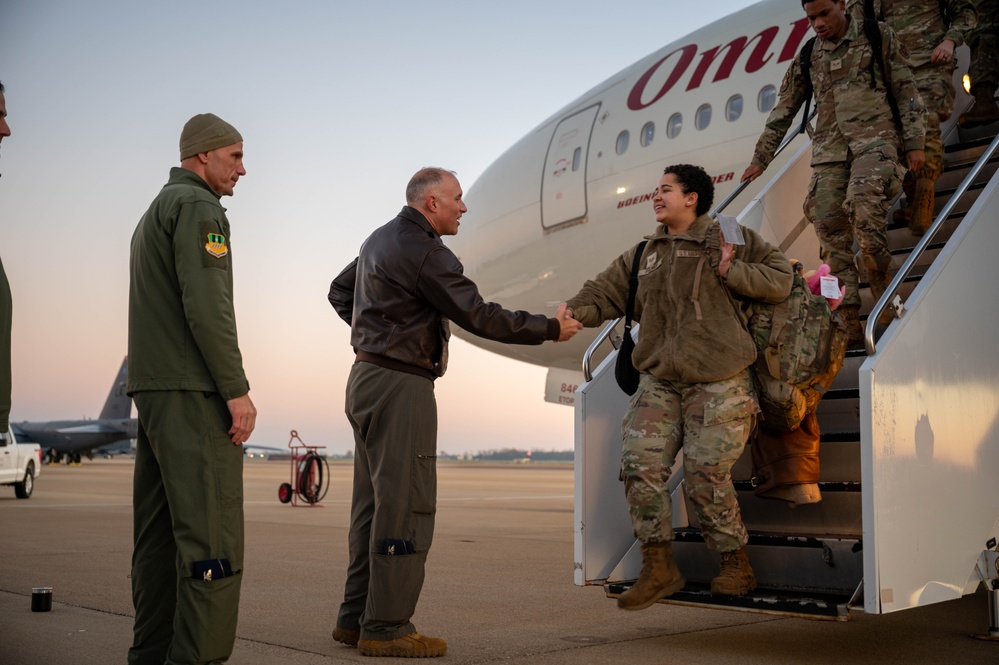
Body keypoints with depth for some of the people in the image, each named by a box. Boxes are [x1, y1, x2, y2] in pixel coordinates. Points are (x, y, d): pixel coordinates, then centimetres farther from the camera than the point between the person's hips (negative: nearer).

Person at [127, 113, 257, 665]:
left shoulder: (152, 215, 25)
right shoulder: (197, 206, -6)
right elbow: (207, 304, -18)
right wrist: (237, 389, -17)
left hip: (152, 390, 10)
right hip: (192, 391, -10)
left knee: (160, 531, 10)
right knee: (211, 532, -12)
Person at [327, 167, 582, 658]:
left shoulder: (379, 241, 16)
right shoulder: (424, 252, -15)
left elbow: (339, 292, 28)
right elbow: (480, 317, -16)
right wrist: (550, 329, -8)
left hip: (367, 377, 10)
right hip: (400, 384, -10)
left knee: (374, 503, 13)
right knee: (405, 505, -7)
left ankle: (356, 618, 18)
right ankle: (386, 628, -3)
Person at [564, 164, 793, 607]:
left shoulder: (731, 239, 5)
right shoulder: (644, 254, 18)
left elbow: (780, 279, 3)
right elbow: (605, 291, 10)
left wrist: (727, 272, -9)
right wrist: (574, 313, -10)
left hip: (718, 384, -5)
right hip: (659, 380, 5)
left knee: (705, 476, -9)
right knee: (640, 464, -8)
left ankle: (737, 566, 13)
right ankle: (658, 568, 4)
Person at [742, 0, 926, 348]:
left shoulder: (878, 37, 9)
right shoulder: (807, 59, 17)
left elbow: (906, 91, 6)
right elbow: (783, 112, 22)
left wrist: (914, 143, -1)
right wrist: (760, 158, 21)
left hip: (874, 139, -4)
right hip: (829, 150, 4)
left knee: (863, 200, -32)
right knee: (832, 237, -9)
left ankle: (887, 303, -21)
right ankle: (849, 327, -8)